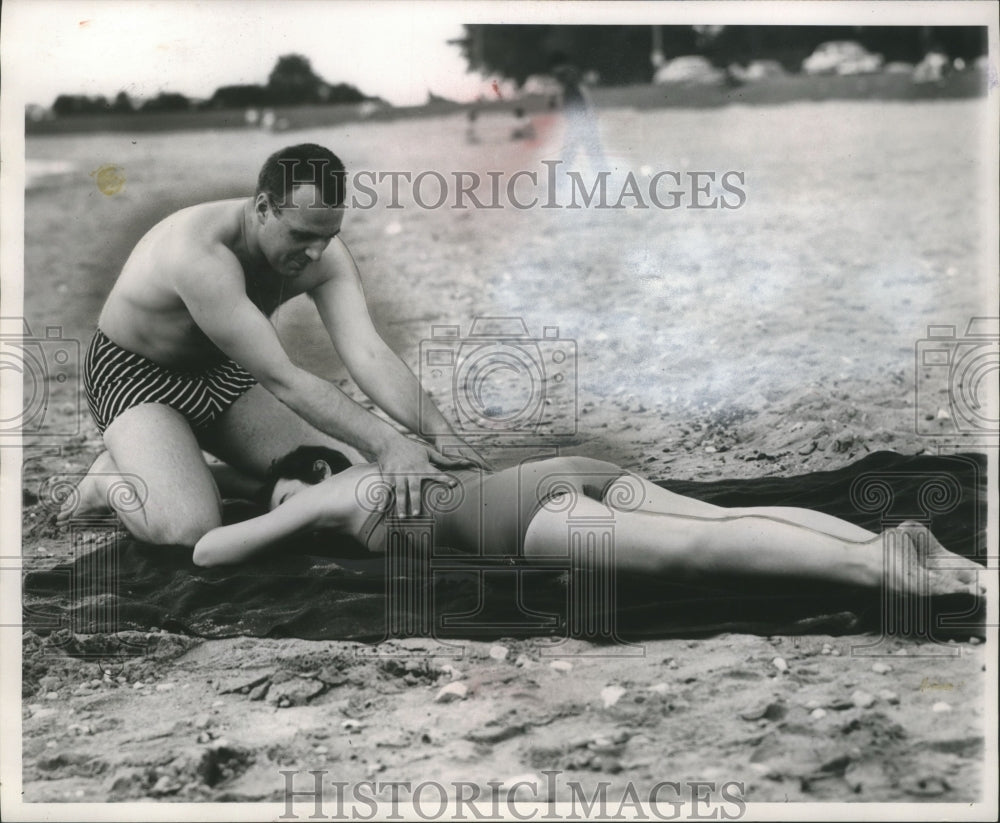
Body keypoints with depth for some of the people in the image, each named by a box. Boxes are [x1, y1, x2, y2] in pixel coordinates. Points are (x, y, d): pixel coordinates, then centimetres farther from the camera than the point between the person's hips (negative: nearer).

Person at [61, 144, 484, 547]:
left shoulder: (324, 253, -17)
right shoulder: (201, 253, -38)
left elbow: (368, 353, -24)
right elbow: (280, 379, -40)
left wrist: (440, 433, -38)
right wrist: (384, 444, -45)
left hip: (220, 375, 7)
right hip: (135, 375, -7)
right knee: (188, 529, -30)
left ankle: (195, 474, 10)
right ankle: (113, 477, 1)